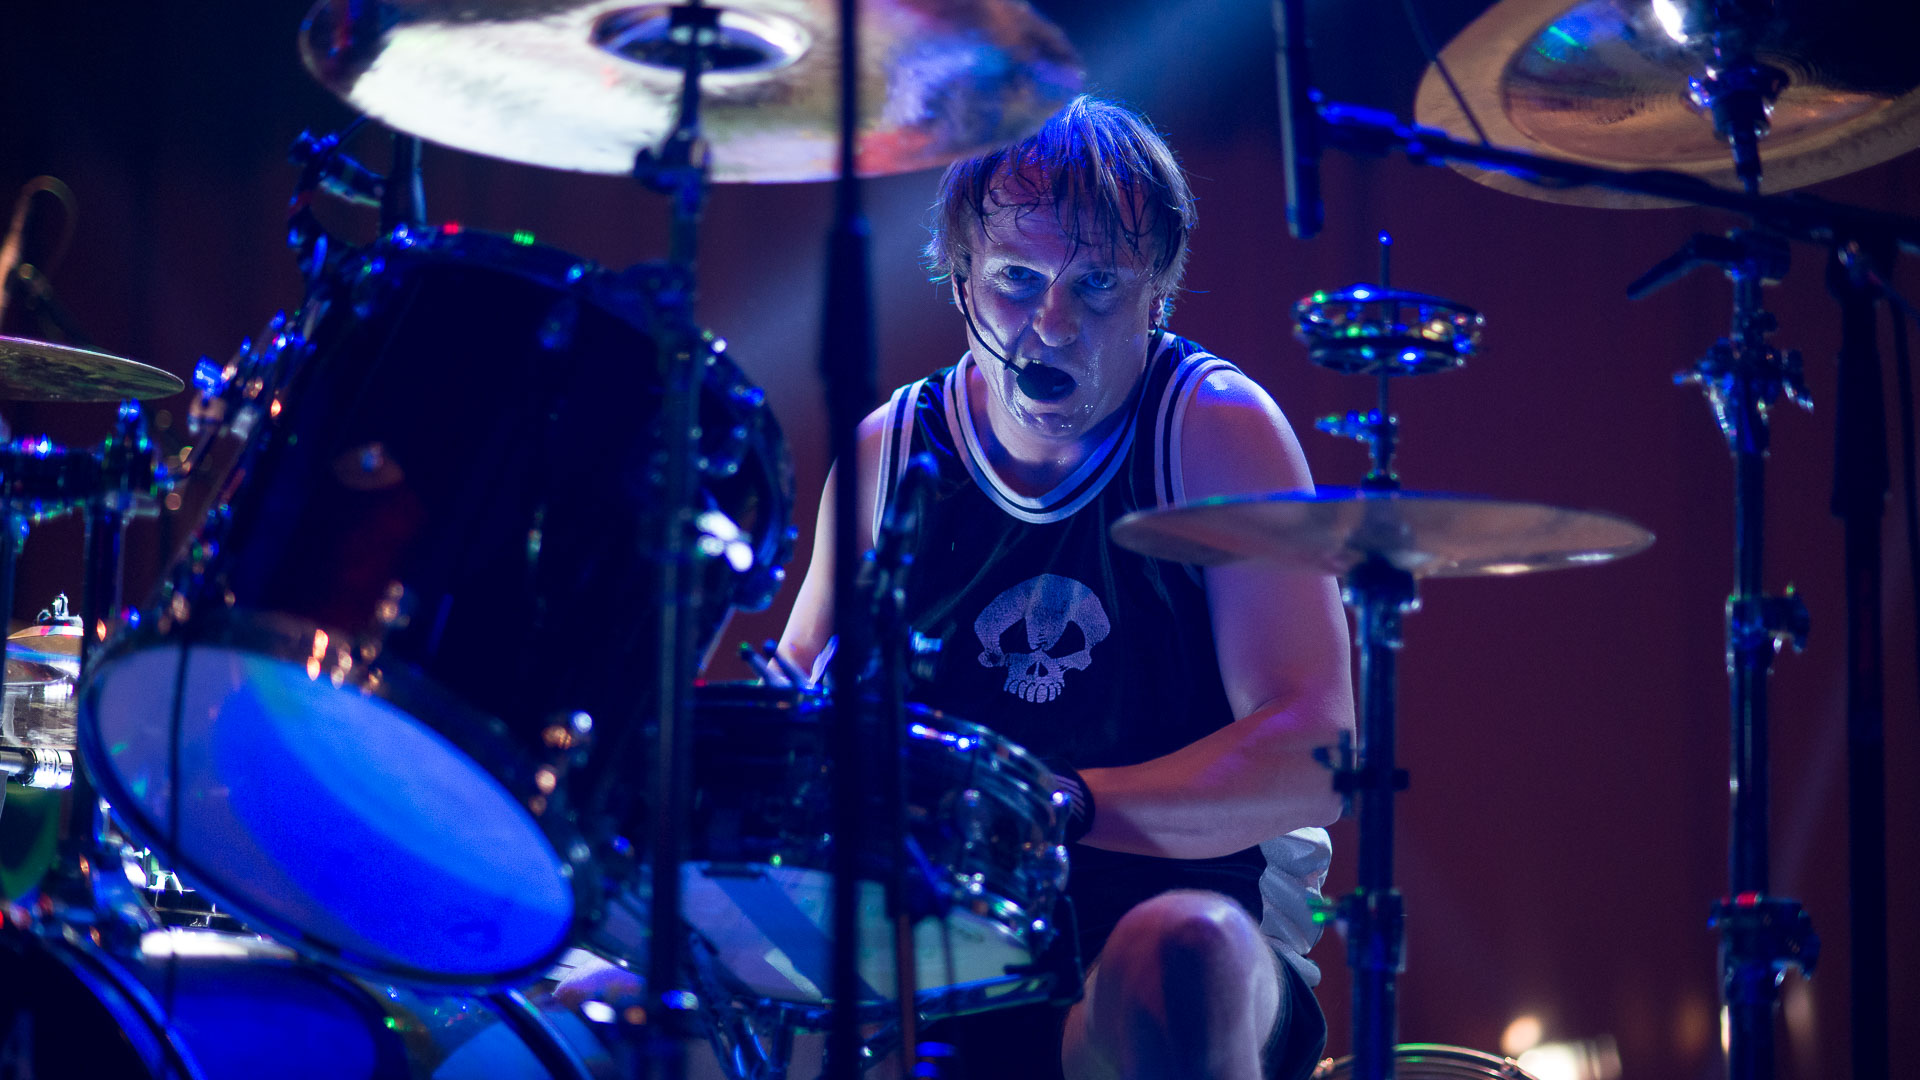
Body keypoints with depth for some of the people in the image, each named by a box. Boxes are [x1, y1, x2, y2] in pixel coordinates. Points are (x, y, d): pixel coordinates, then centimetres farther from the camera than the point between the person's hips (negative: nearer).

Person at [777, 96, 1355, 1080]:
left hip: (1197, 895, -3)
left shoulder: (1217, 429, -7)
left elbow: (1315, 758, -18)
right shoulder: (886, 452, 6)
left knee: (1181, 959, -39)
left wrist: (1061, 804, -32)